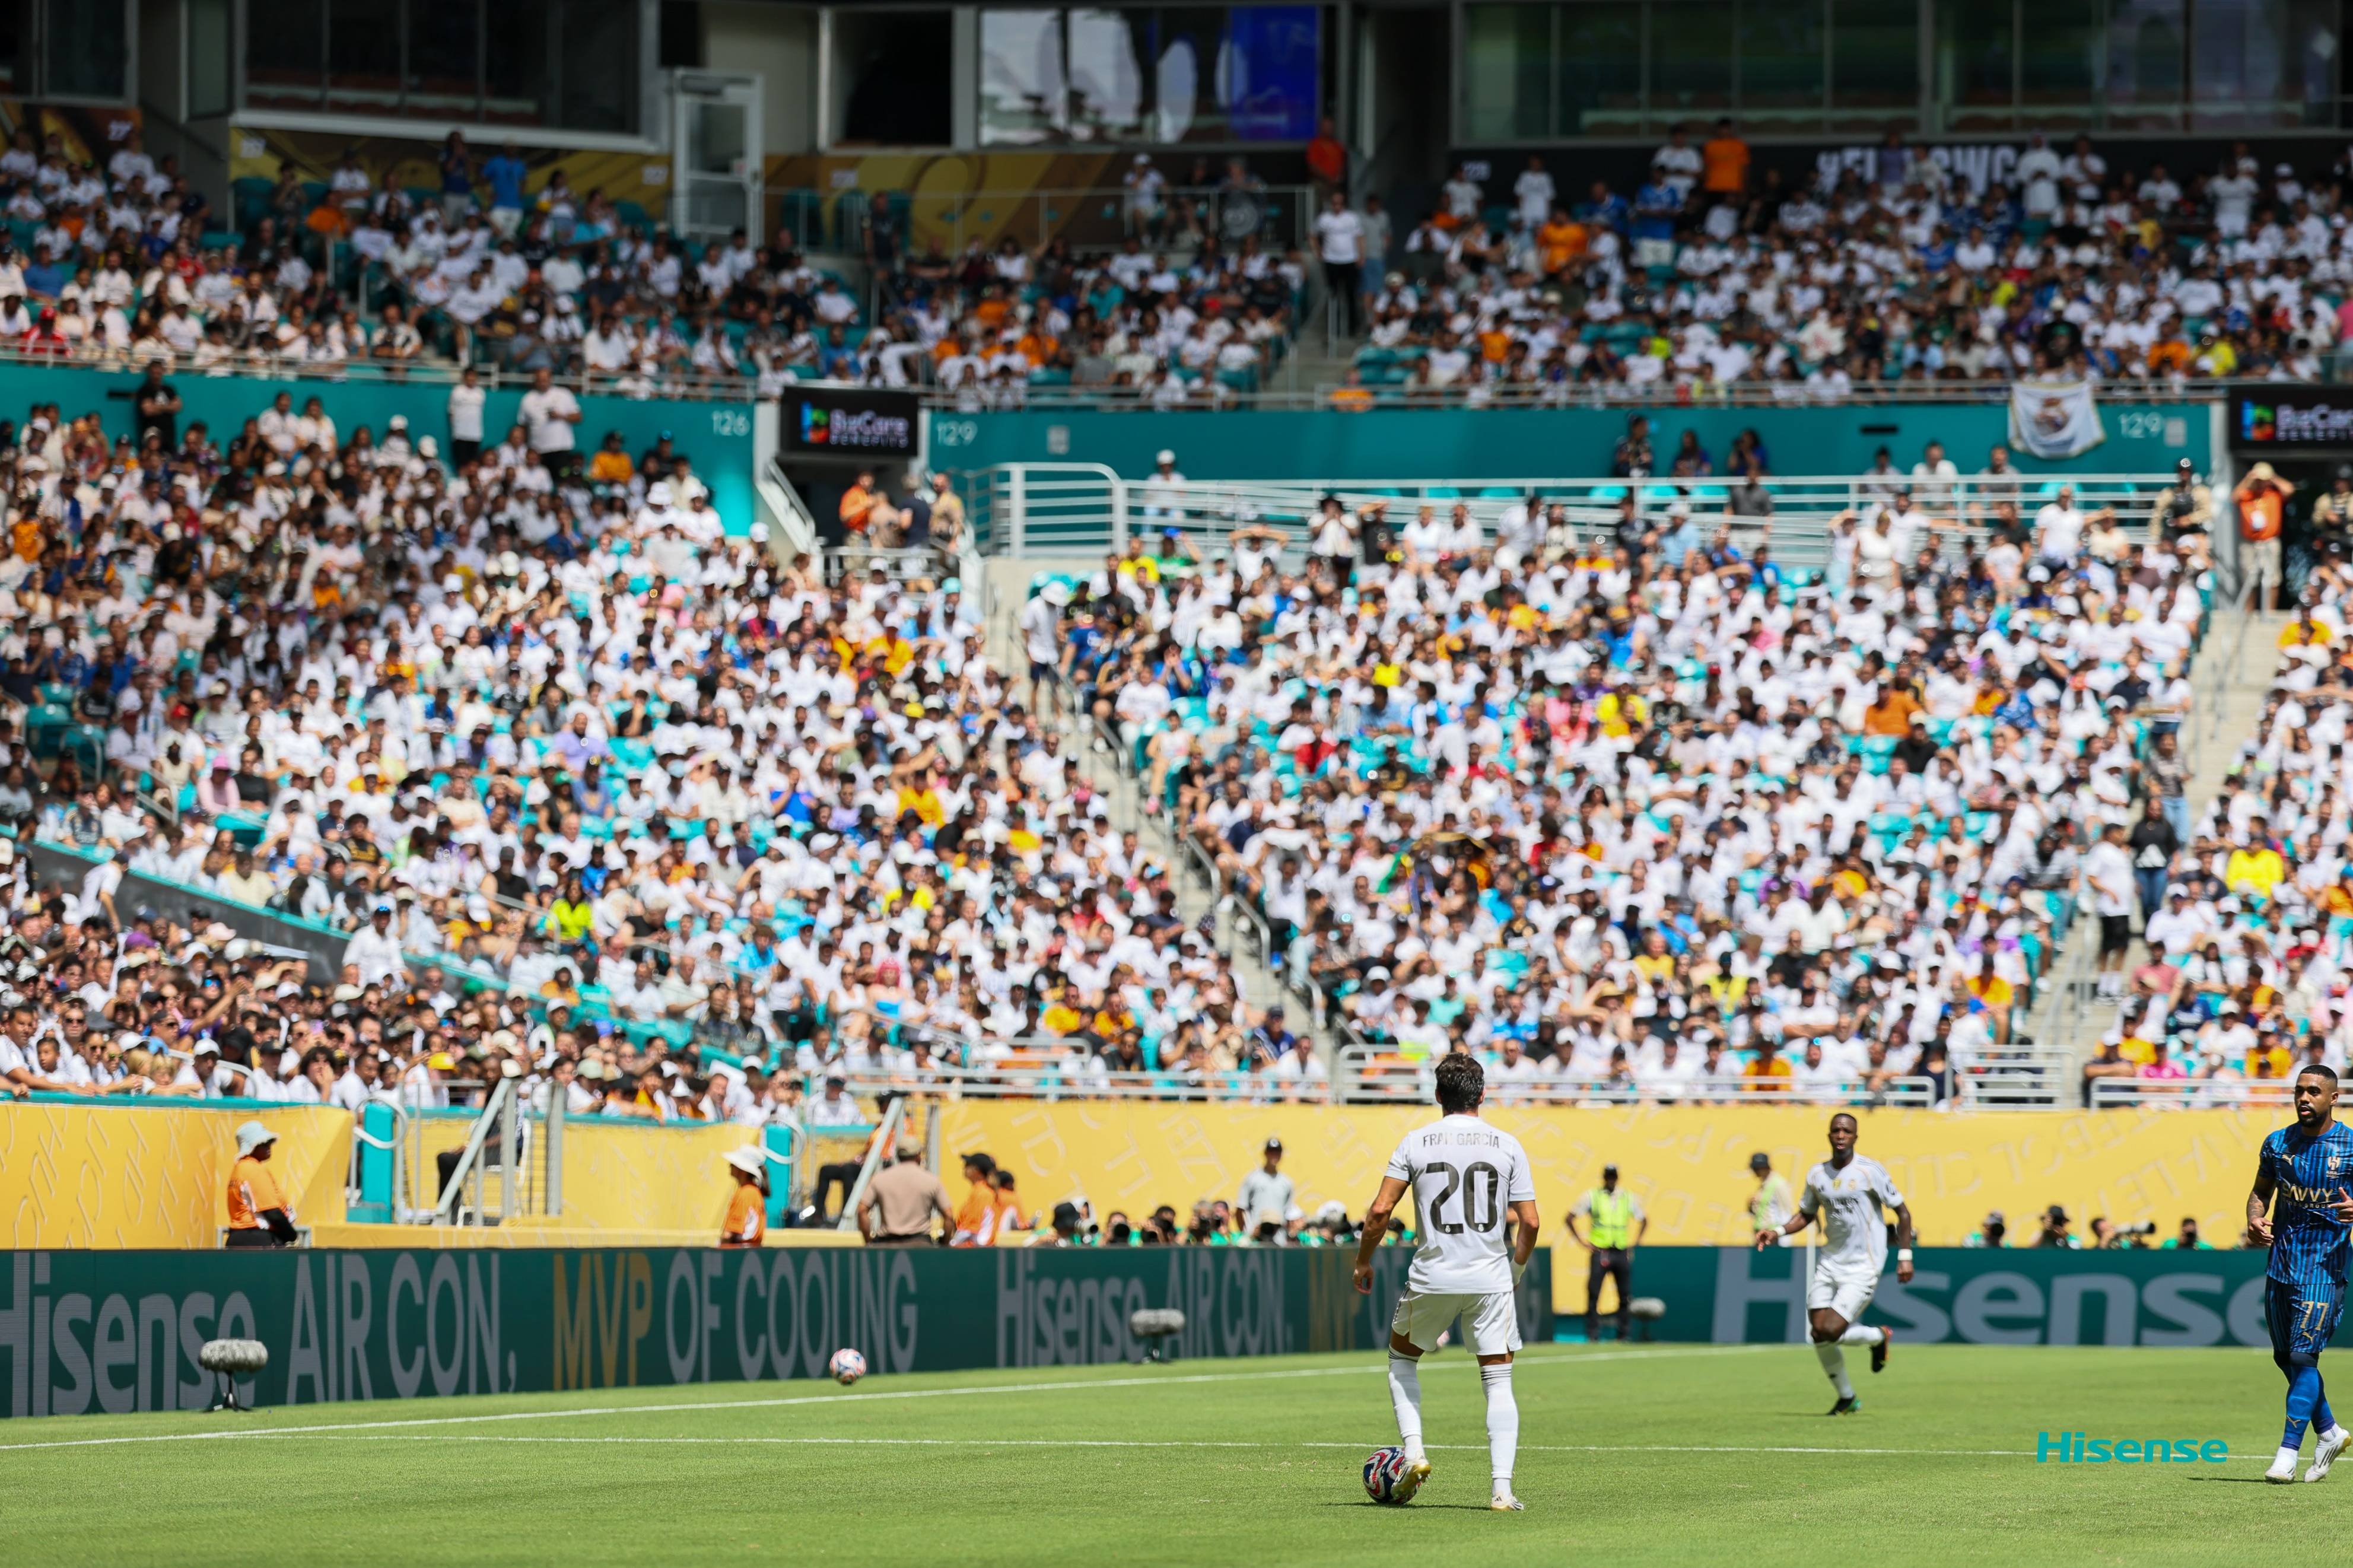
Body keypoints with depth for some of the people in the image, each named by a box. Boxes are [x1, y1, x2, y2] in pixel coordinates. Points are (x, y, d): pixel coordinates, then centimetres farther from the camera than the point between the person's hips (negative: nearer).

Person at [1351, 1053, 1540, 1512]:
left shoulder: (1416, 1143, -1)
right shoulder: (1507, 1146, 1)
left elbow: (1380, 1211, -5)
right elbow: (1530, 1222, 0)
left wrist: (1363, 1262, 9)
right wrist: (1518, 1268, 18)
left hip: (1432, 1279, 0)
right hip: (1491, 1279, 0)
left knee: (1402, 1359, 23)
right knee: (1499, 1383, 6)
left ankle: (1413, 1453, 6)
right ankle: (1502, 1487, -5)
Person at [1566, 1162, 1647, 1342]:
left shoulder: (1628, 1198, 10)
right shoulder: (1591, 1196, 3)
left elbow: (1643, 1220, 23)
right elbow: (1570, 1217, 5)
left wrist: (1635, 1242, 12)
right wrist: (1580, 1240, -3)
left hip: (1622, 1252, 3)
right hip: (1600, 1252, -3)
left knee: (1626, 1296, 3)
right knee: (1593, 1295, -7)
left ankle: (1624, 1334, 11)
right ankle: (1592, 1335, -4)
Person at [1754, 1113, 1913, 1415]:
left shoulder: (1870, 1170, -9)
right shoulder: (1817, 1175, 5)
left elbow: (1902, 1211, -2)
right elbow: (1806, 1215, 20)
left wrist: (1905, 1256, -7)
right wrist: (1778, 1232, 2)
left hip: (1863, 1268, -5)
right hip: (1829, 1263, 5)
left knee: (1831, 1331, -17)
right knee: (1819, 1334, -2)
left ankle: (1878, 1337, 15)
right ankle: (1847, 1399, 19)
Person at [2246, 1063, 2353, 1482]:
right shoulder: (2278, 1144, 7)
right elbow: (2261, 1191, 18)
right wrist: (2255, 1220, -3)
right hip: (2281, 1263, 5)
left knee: (2303, 1356, -13)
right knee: (2286, 1357, 11)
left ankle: (2288, 1452, -11)